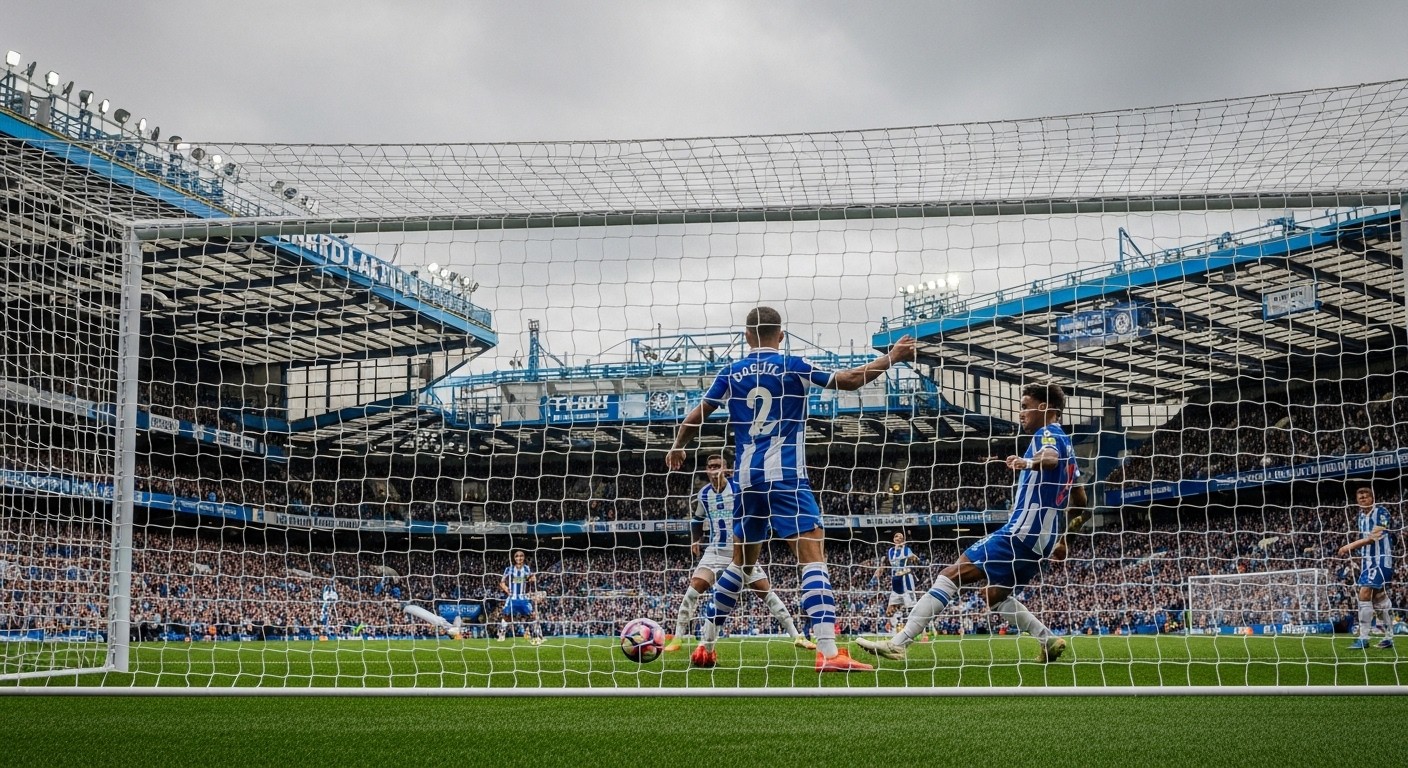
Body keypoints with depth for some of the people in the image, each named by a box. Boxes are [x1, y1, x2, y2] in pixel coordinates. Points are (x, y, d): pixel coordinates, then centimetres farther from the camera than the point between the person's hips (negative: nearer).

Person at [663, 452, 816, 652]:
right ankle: (677, 639, -6)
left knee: (765, 591, -4)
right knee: (693, 588, -13)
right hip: (715, 550, 3)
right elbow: (698, 520, 21)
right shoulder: (703, 494, 3)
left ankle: (796, 636, 2)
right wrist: (695, 540, 12)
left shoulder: (739, 487, -11)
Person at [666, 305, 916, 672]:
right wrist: (893, 356, 9)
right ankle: (828, 653, -24)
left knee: (741, 562, 20)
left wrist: (677, 448, 32)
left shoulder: (731, 374, 9)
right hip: (784, 476, -5)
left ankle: (706, 647, 23)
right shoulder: (791, 366, -1)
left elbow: (694, 419, 13)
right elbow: (849, 380, -3)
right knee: (814, 555, -11)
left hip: (746, 479, 5)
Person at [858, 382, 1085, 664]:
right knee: (994, 595, 22)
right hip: (1042, 539, 10)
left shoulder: (1048, 434, -6)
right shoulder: (1065, 442, 21)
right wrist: (1064, 537, 34)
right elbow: (1081, 505, 27)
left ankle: (898, 643, -19)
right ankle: (1049, 641, 12)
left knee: (951, 575, -13)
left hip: (1021, 531, -10)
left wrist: (1030, 462, -54)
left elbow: (1051, 457, -33)